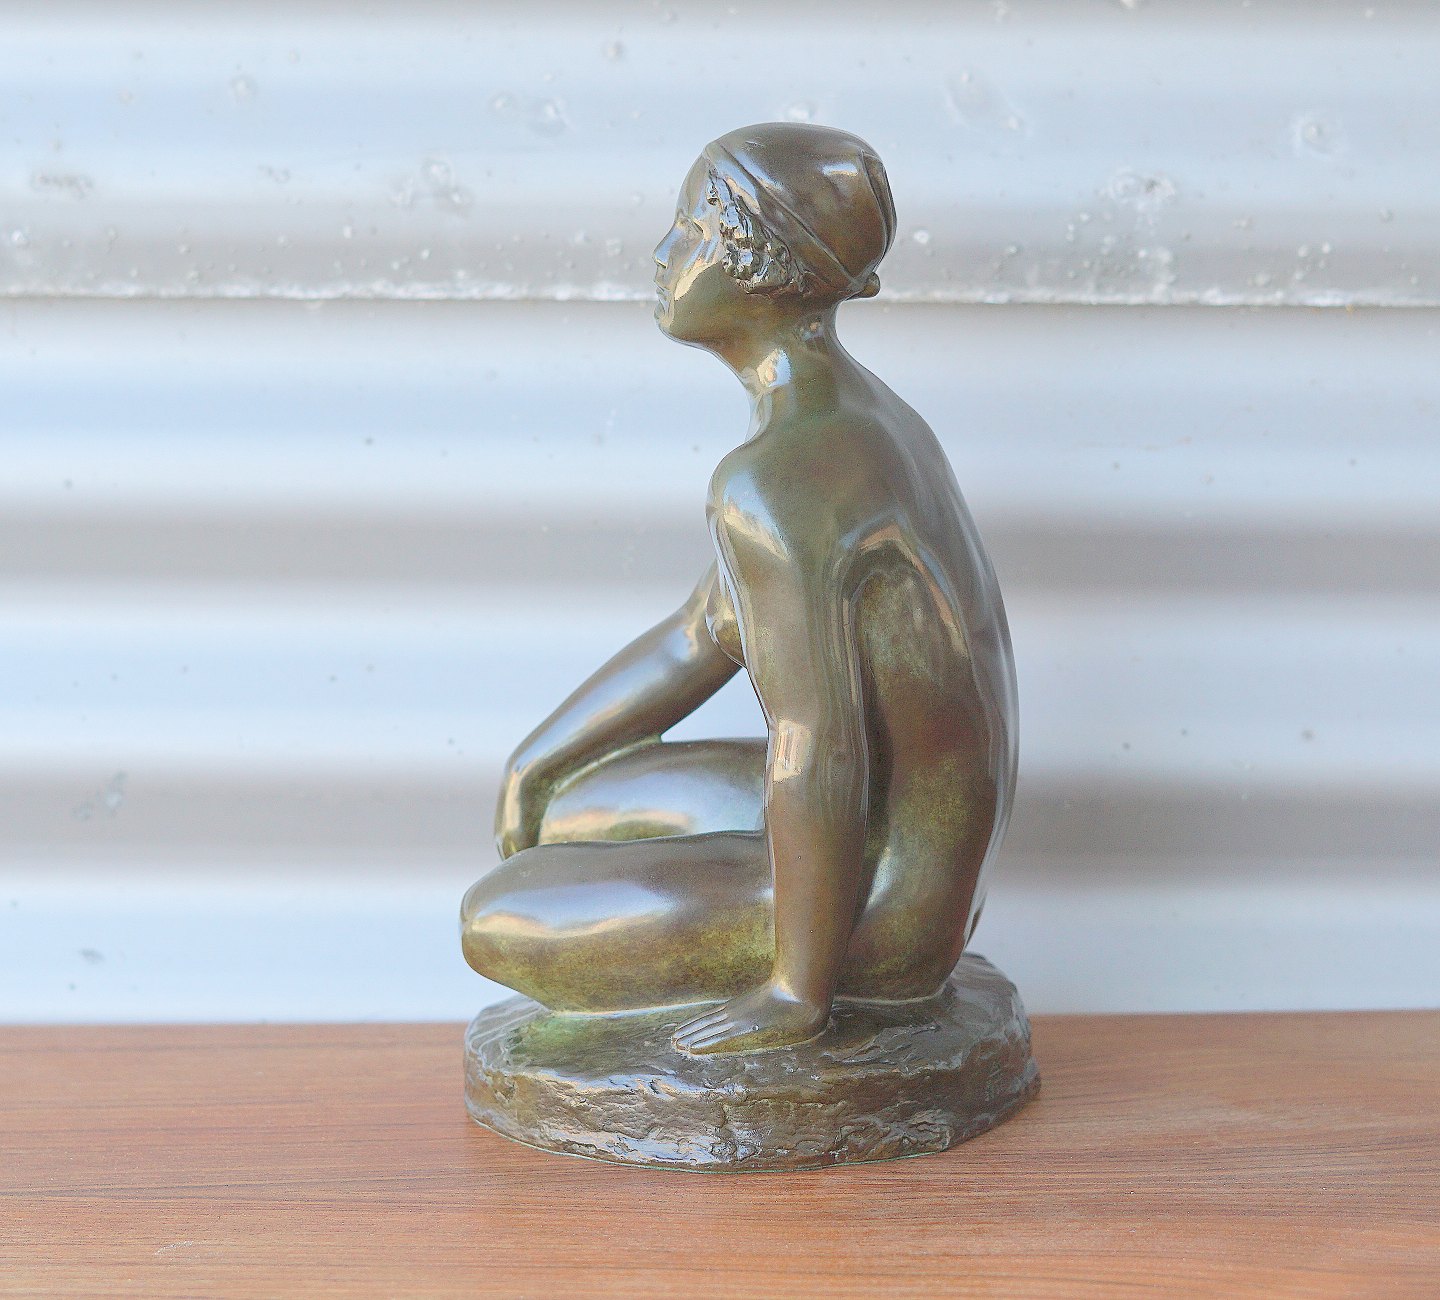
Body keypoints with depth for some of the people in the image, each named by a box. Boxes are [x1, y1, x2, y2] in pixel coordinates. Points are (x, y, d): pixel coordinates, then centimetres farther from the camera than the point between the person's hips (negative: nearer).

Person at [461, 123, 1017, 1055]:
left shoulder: (772, 487, -28)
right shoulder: (865, 418, 6)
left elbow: (815, 763, -29)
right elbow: (701, 638, 13)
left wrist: (796, 991, -16)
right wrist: (529, 766, 15)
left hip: (878, 904, -9)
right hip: (934, 848, 9)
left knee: (492, 925, -4)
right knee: (574, 812, 19)